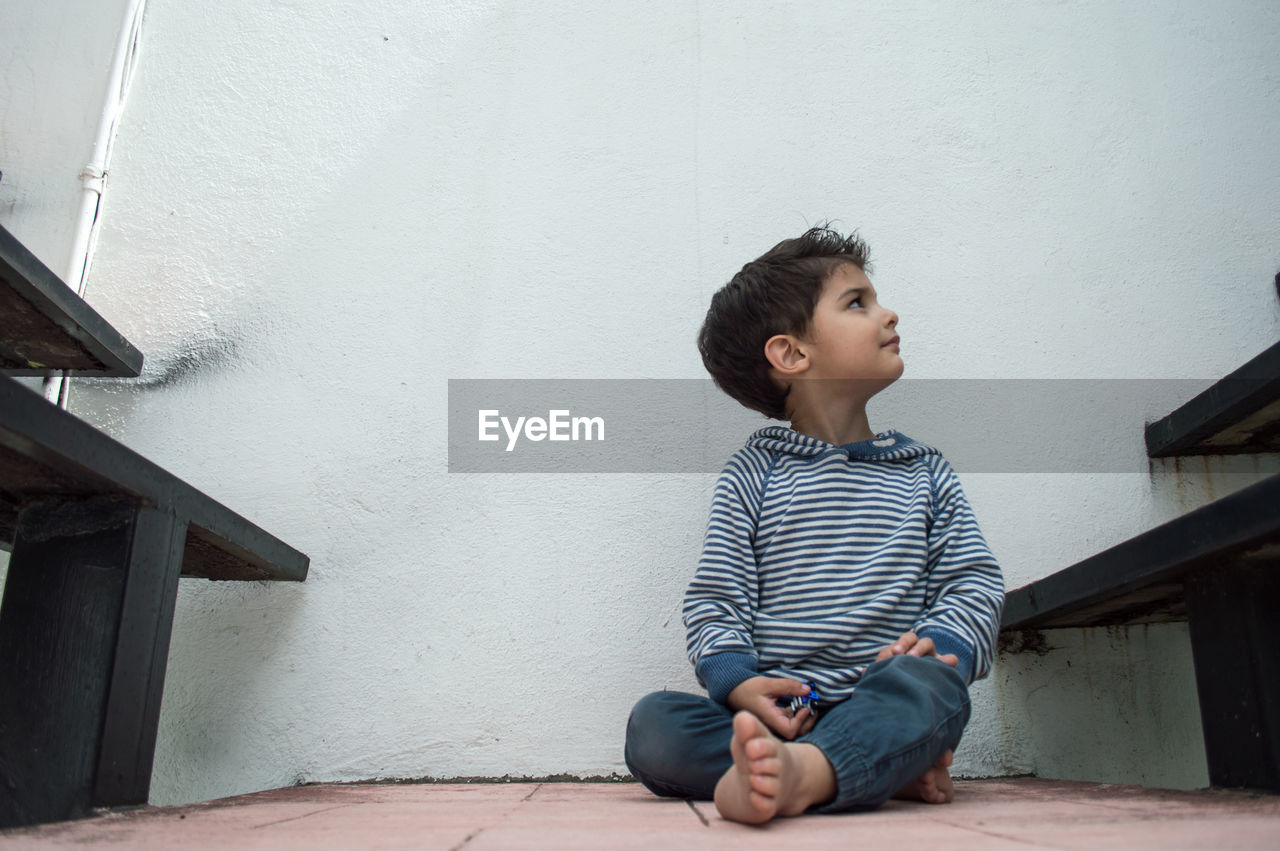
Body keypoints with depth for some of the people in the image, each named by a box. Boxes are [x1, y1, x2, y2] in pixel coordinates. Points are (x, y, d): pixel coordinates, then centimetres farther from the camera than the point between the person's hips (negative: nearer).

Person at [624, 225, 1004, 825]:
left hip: (879, 707, 1)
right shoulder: (753, 474, 8)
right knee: (653, 724, -26)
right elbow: (714, 599, 4)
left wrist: (941, 642, -11)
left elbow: (975, 581, 11)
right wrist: (738, 682, -15)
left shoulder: (925, 474, 15)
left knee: (930, 683, -32)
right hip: (779, 713, 0)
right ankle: (888, 770, -26)